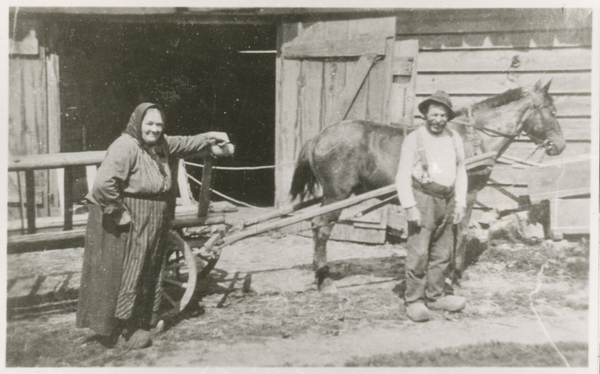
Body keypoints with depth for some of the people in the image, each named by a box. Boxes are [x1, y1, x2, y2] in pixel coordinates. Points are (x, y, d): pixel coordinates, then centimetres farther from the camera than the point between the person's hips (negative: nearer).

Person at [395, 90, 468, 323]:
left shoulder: (455, 139, 10)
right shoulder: (413, 139, -4)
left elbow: (460, 172, 15)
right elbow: (403, 176, -8)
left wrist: (461, 203, 7)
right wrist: (409, 206, -15)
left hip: (447, 200, 5)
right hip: (423, 198, -5)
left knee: (442, 253, 11)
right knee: (418, 253, -5)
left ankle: (435, 296, 24)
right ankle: (413, 301, 5)